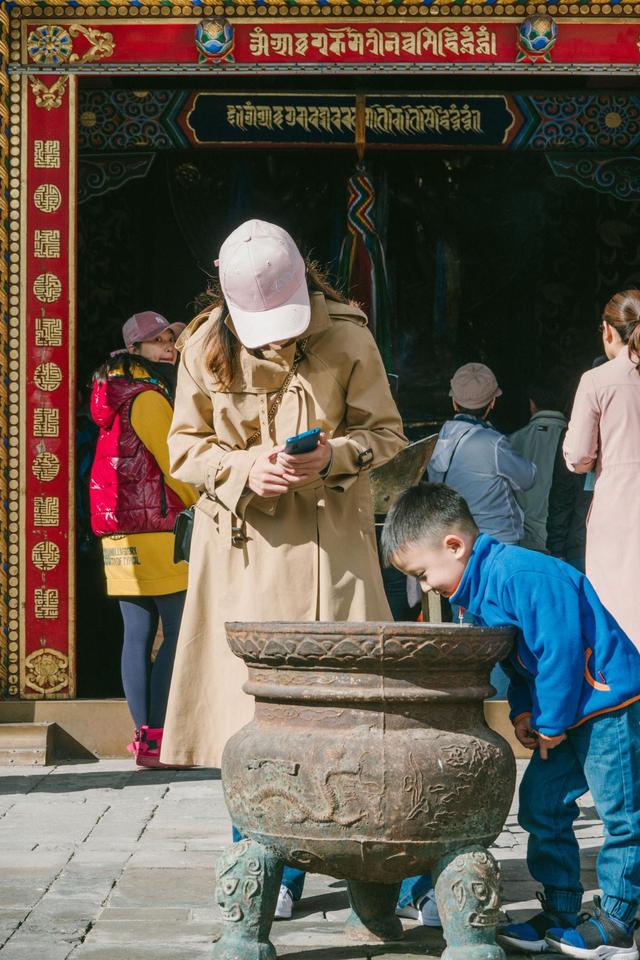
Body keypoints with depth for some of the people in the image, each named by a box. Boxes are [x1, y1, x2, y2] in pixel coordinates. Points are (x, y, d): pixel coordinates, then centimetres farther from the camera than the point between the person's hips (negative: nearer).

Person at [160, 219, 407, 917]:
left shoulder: (346, 337, -6)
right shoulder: (205, 346, -1)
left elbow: (385, 432, 3)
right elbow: (186, 446, 5)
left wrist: (334, 455, -18)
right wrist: (246, 468, -14)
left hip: (326, 544, -1)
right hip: (242, 544, 1)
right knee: (245, 698, 1)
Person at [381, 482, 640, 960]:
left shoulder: (522, 575, -24)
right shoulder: (481, 589, 8)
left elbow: (560, 647, -25)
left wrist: (552, 722, -17)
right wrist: (523, 711, 7)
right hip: (564, 711, 11)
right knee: (541, 808, 11)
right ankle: (560, 914, 19)